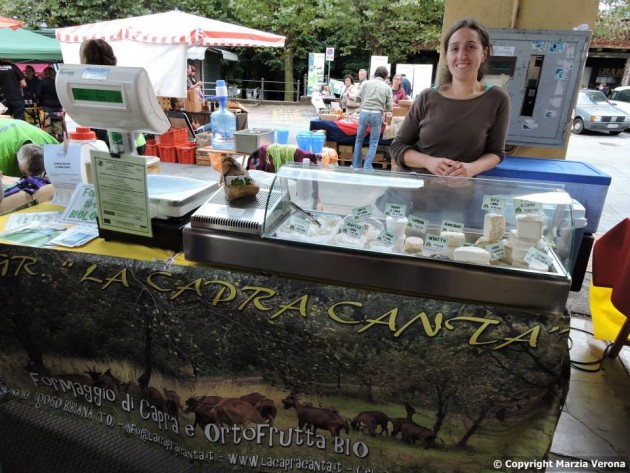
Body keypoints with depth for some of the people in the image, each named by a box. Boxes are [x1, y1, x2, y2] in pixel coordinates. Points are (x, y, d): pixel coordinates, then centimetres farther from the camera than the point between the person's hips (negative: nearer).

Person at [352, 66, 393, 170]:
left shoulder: (366, 83, 6)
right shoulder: (387, 87, 7)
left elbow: (358, 98, 7)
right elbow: (389, 107, 5)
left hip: (364, 112, 1)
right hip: (377, 115, -1)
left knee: (359, 139, 15)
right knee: (373, 143, 9)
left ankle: (356, 166, 18)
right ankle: (367, 167, 4)